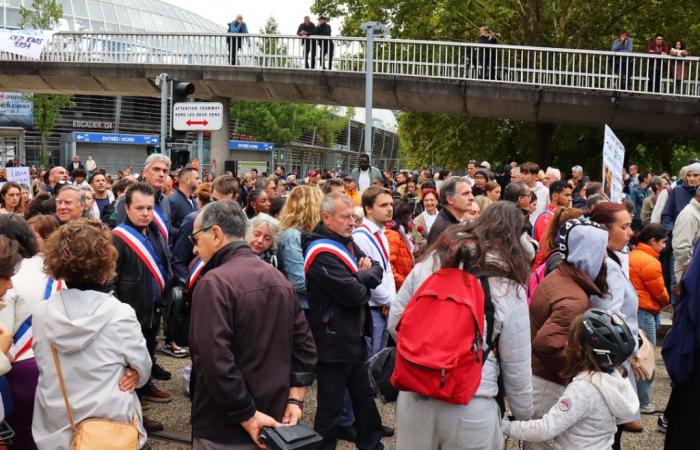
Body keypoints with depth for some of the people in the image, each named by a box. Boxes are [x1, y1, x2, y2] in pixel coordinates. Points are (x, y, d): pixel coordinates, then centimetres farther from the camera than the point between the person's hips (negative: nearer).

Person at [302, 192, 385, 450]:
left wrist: (362, 276, -18)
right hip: (333, 340, -10)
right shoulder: (322, 253, -21)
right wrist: (364, 282, -4)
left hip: (353, 336, 10)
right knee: (331, 404, 2)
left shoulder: (347, 242, 9)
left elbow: (378, 271, 4)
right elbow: (354, 294, -26)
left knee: (363, 394, 22)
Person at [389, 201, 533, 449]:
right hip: (470, 410, -2)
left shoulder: (431, 262, -1)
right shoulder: (509, 289, -7)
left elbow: (395, 323, 6)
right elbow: (516, 369, -1)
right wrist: (523, 415, 16)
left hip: (414, 399, 2)